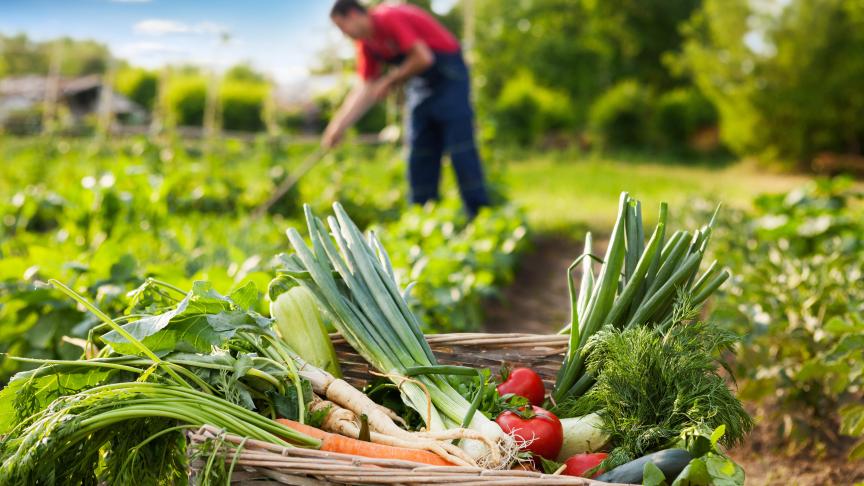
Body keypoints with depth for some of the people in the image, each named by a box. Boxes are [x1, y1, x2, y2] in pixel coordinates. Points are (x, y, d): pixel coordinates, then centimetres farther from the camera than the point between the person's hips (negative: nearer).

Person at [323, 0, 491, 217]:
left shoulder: (389, 18, -19)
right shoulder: (367, 43, 7)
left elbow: (423, 58, -25)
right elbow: (365, 87, 10)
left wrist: (390, 81, -12)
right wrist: (339, 125, 5)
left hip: (447, 76, -9)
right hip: (421, 84, 9)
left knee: (460, 148, -11)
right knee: (419, 154, 6)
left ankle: (480, 214, -7)